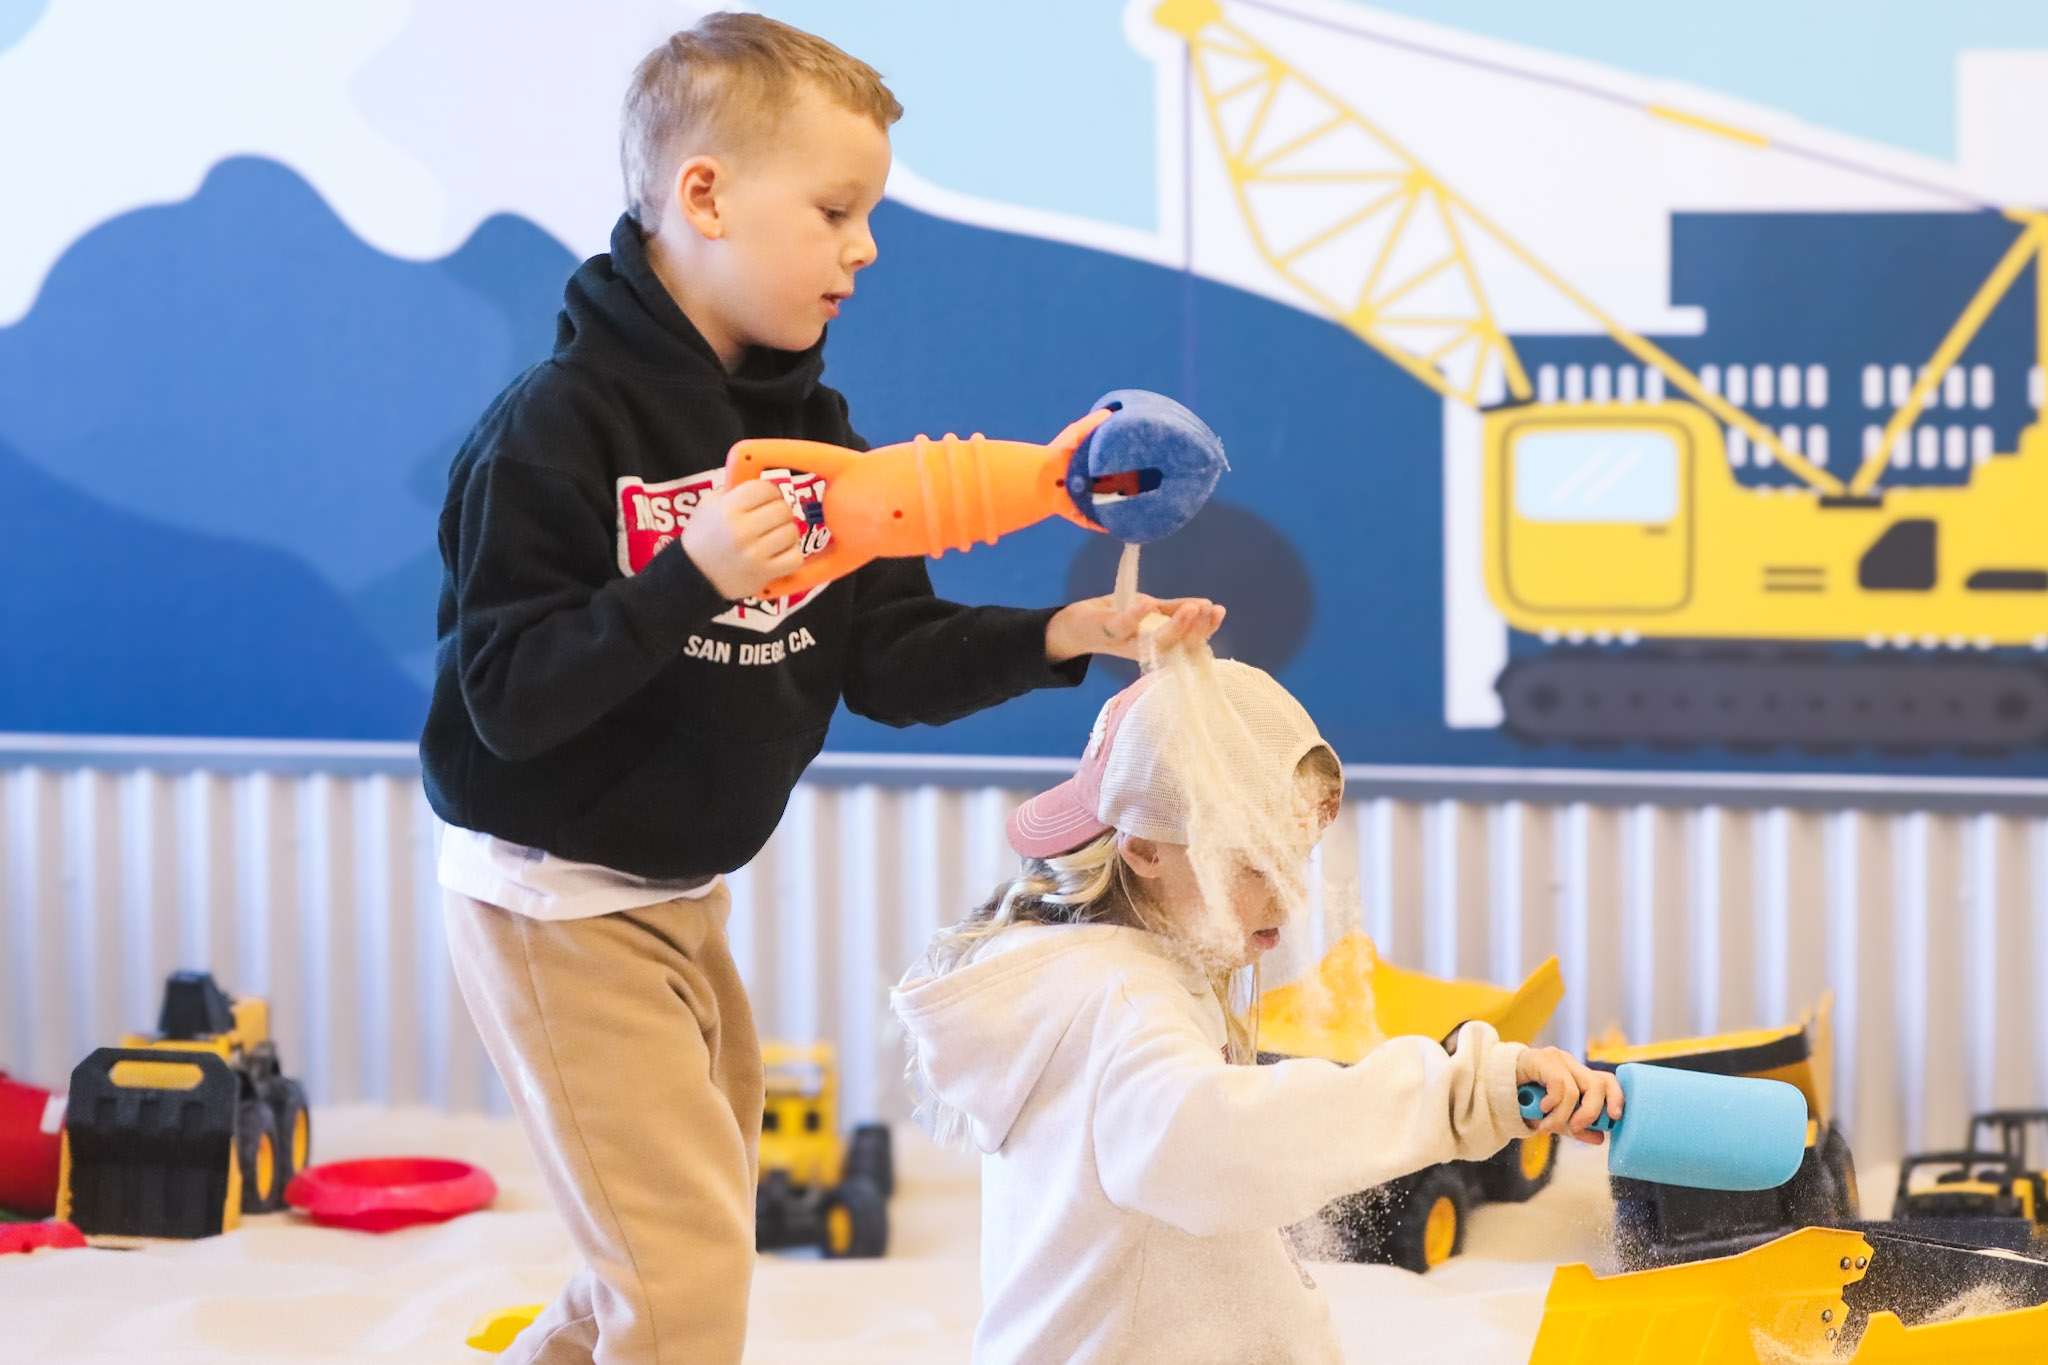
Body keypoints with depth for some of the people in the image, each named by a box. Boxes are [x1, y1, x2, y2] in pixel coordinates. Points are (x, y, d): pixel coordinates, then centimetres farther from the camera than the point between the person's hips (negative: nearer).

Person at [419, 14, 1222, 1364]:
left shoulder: (811, 426, 3)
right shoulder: (560, 423, -20)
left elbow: (890, 659, 1)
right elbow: (508, 698, -26)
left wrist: (1064, 637, -13)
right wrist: (689, 580, -37)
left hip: (684, 899, 8)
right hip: (558, 903, -8)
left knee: (687, 1243, 18)